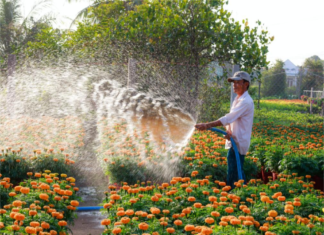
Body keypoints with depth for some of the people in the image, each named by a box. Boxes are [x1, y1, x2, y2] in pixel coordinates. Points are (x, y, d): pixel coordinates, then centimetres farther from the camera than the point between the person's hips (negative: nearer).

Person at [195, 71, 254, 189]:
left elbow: (228, 118, -24)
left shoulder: (245, 102, -16)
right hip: (234, 141, 10)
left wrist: (207, 125, -27)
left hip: (239, 143, -10)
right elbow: (230, 119, 12)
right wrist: (228, 131, -11)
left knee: (233, 172, -8)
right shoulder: (237, 100, 16)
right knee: (237, 171, 16)